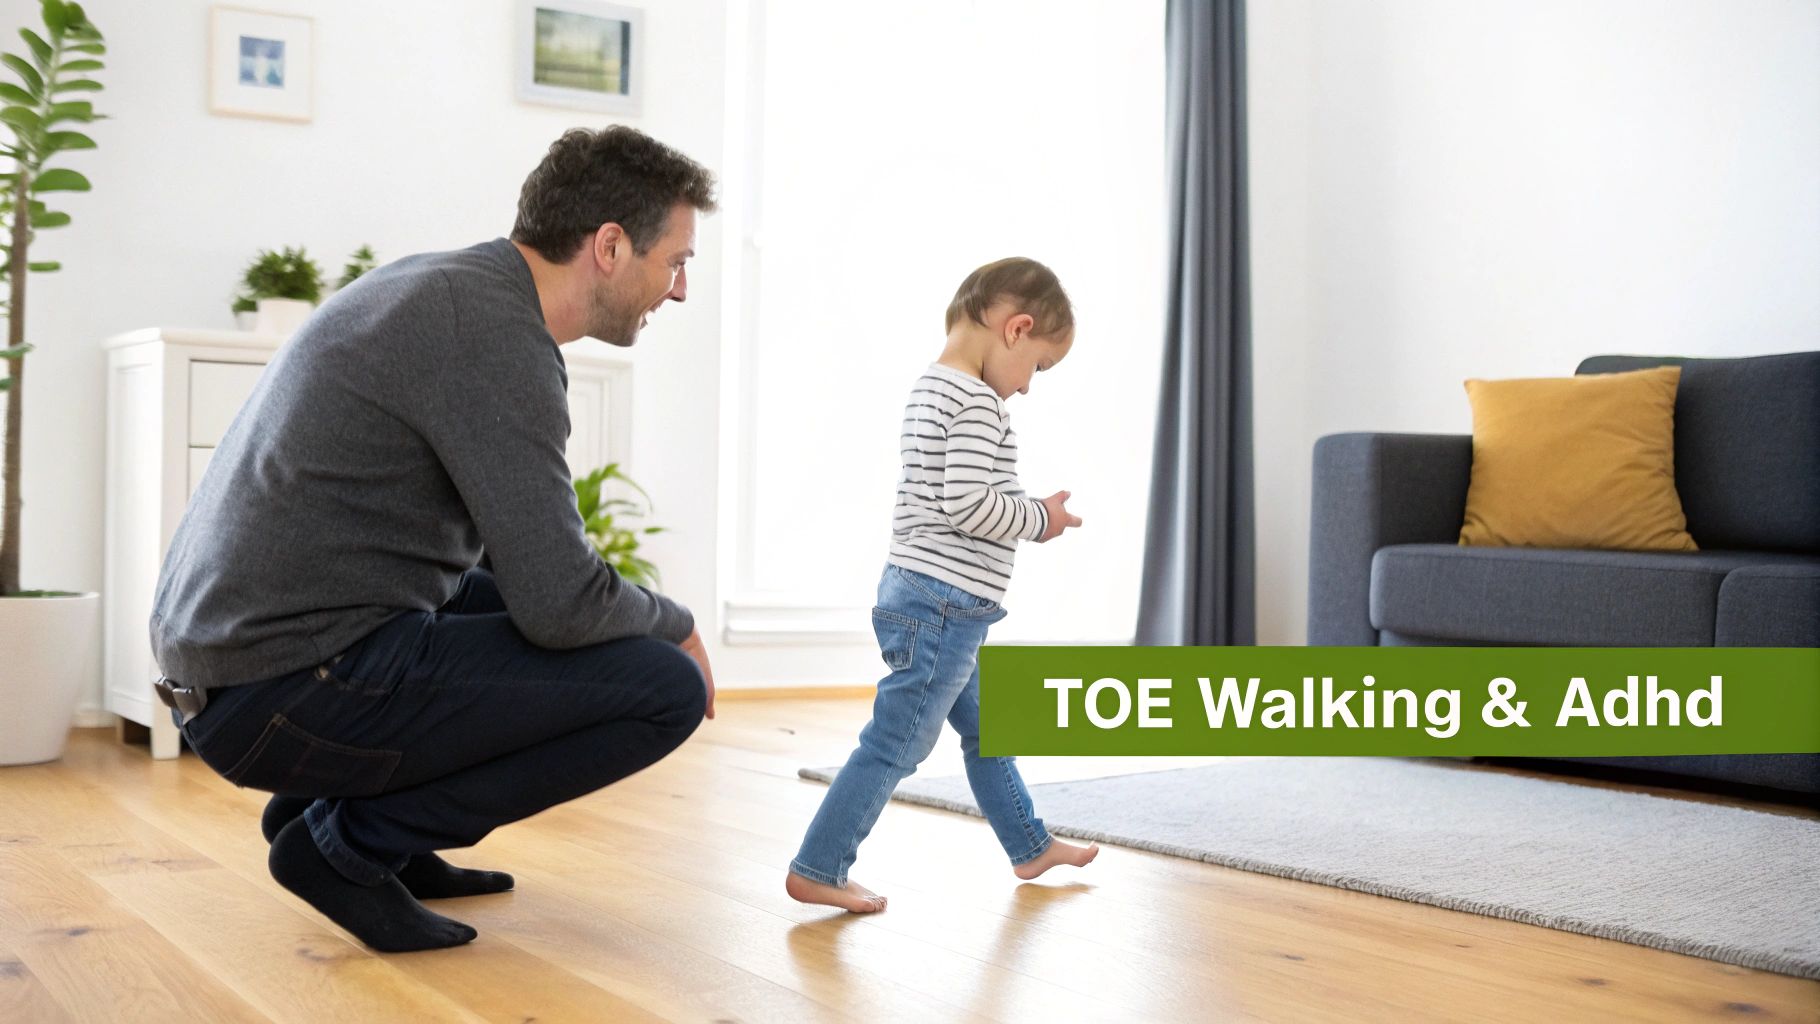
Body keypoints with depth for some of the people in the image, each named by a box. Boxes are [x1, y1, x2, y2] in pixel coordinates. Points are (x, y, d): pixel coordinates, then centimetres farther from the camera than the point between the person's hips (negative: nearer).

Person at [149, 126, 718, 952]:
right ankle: (351, 839, -4)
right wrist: (676, 625, 1)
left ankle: (333, 802, 18)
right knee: (665, 687, -11)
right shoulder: (497, 329, -16)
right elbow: (558, 601, -19)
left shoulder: (445, 287, 14)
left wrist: (649, 615, 15)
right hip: (291, 690, -10)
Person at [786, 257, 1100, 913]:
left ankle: (1031, 847, 35)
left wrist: (1026, 512, 12)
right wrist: (1040, 520, -8)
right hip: (947, 604, -11)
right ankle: (816, 871, 1)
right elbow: (967, 504, -23)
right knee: (896, 744, -4)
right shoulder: (976, 401, -16)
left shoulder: (929, 389, 14)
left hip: (919, 591, 11)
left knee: (986, 729, 21)